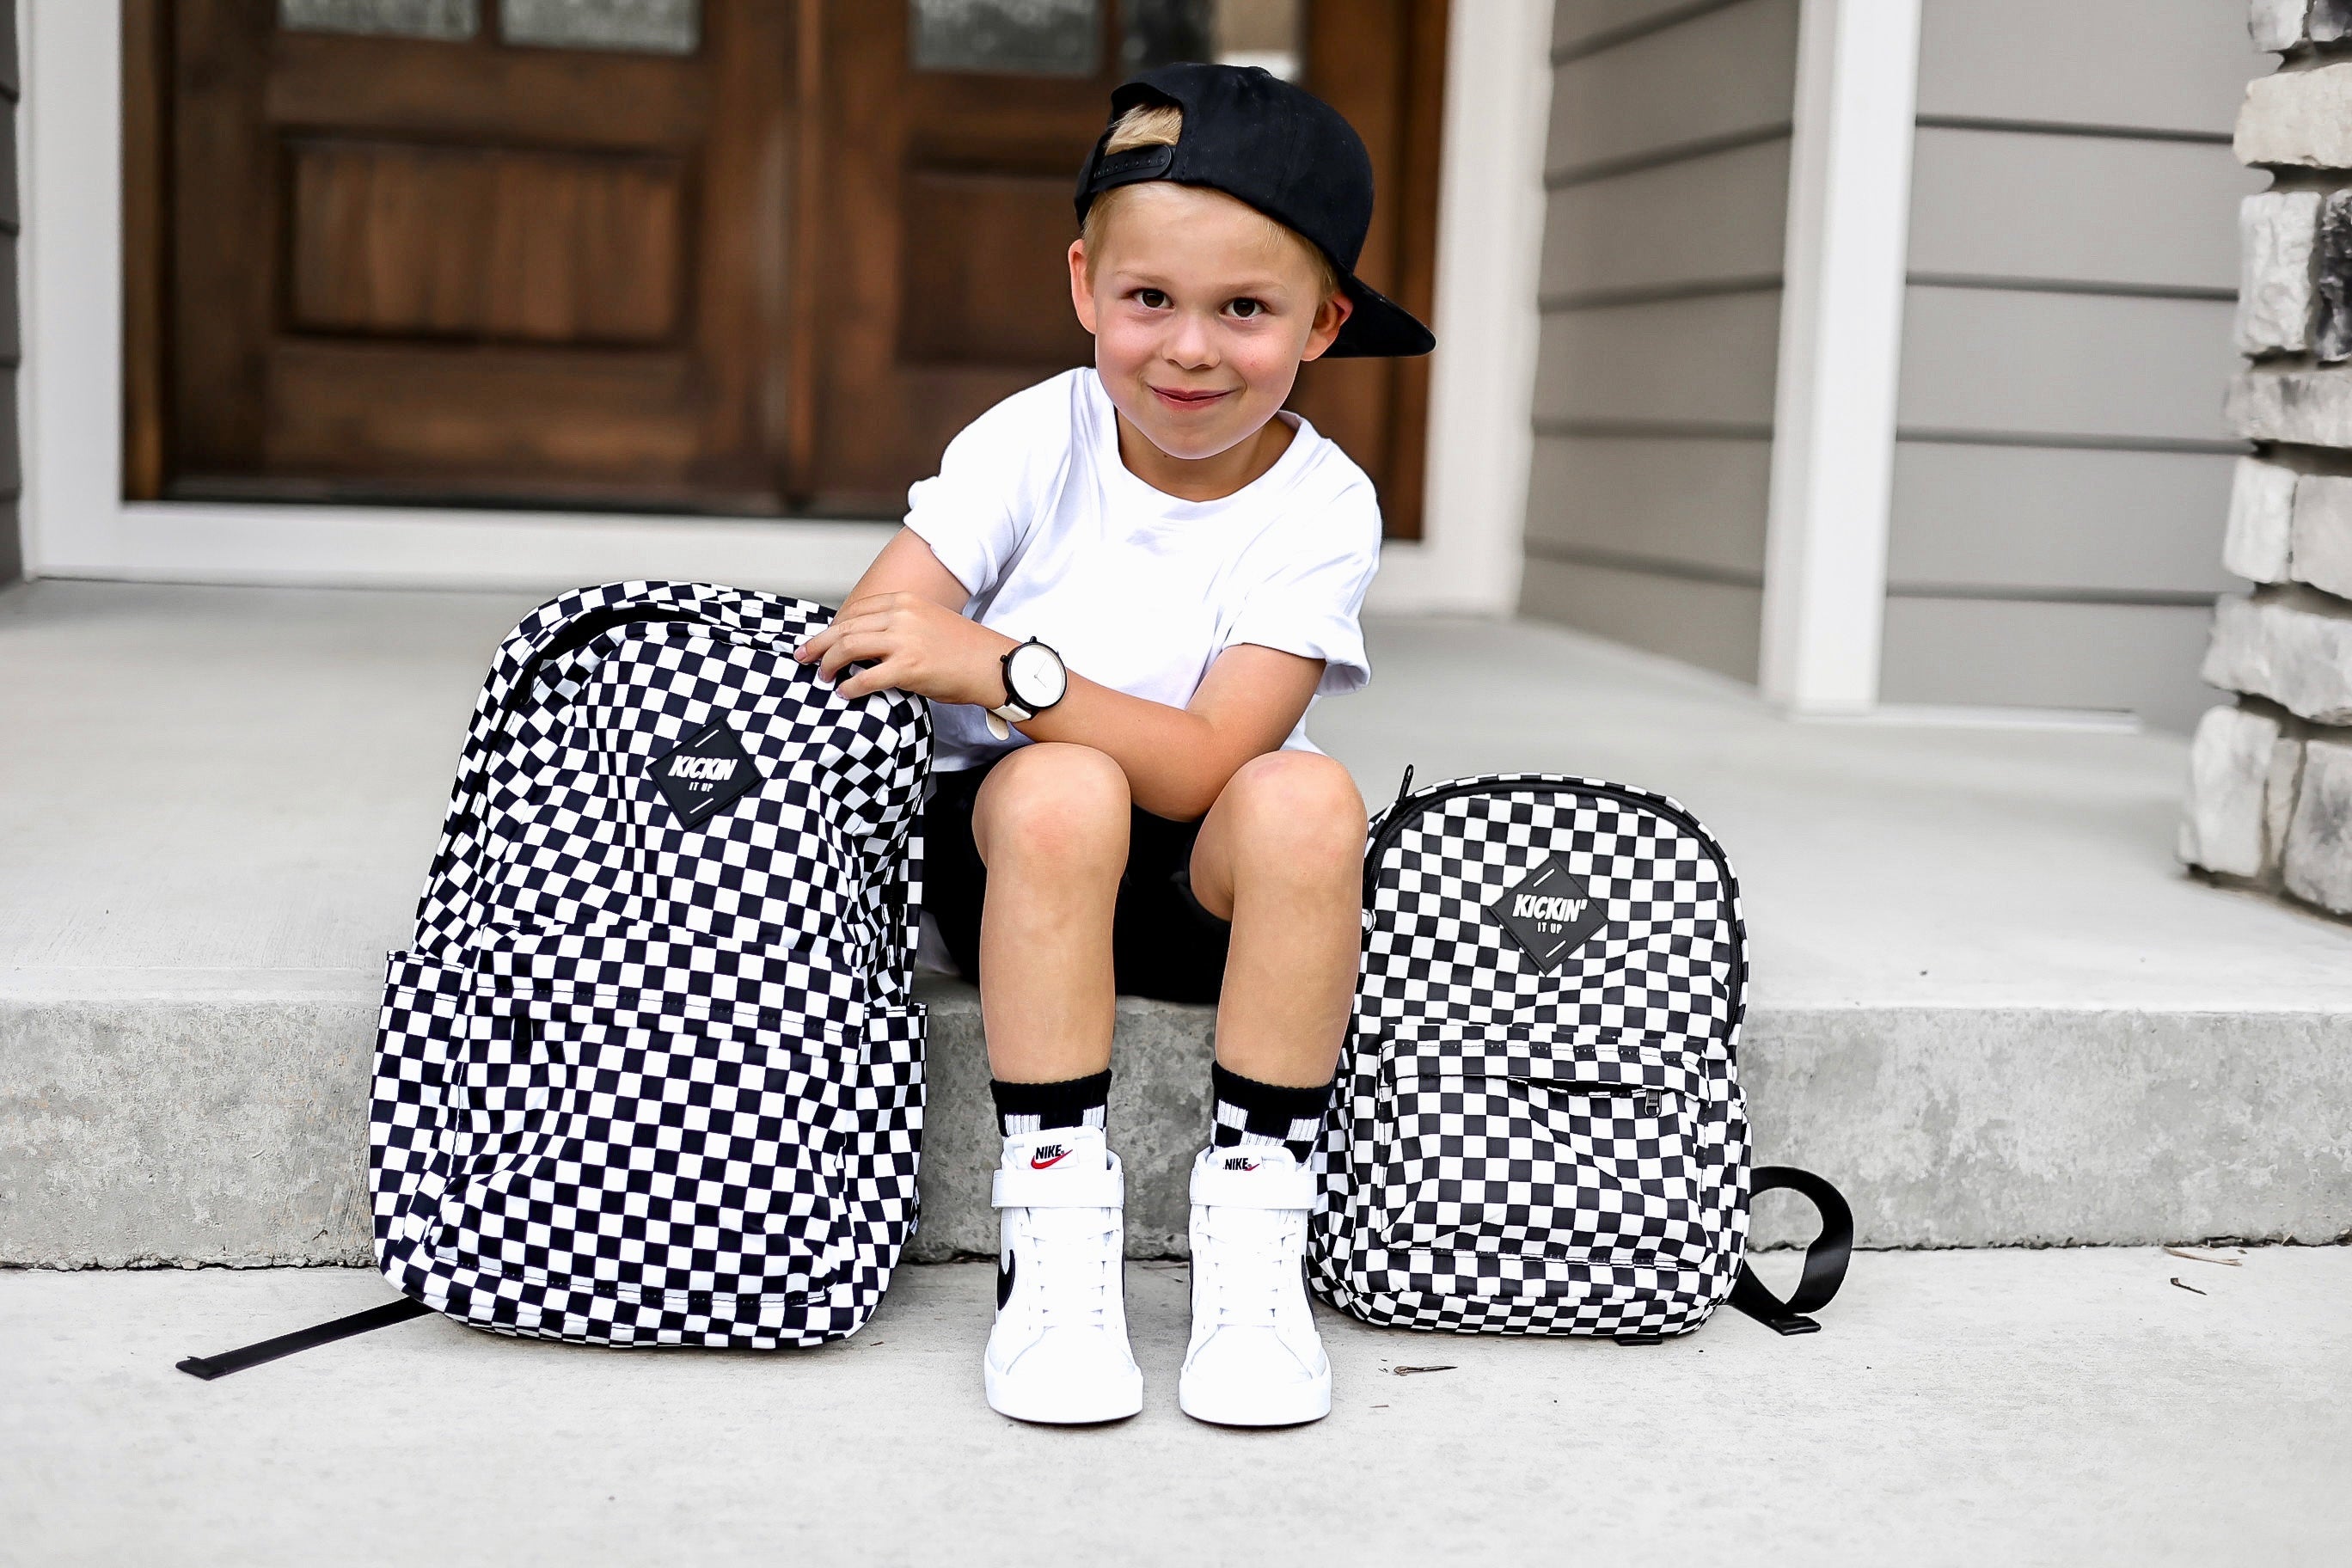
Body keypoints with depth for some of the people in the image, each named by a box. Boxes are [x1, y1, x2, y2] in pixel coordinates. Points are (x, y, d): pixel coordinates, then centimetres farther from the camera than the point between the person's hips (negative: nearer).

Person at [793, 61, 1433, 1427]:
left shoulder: (1322, 509, -11)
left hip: (1205, 884, 0)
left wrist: (1002, 668, -32)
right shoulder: (1035, 443, -7)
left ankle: (1255, 1223, -21)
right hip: (1009, 856, 0)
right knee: (1061, 789, -34)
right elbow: (849, 660, -10)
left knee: (1307, 798, -32)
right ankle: (1057, 1231, -25)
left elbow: (1205, 764, -22)